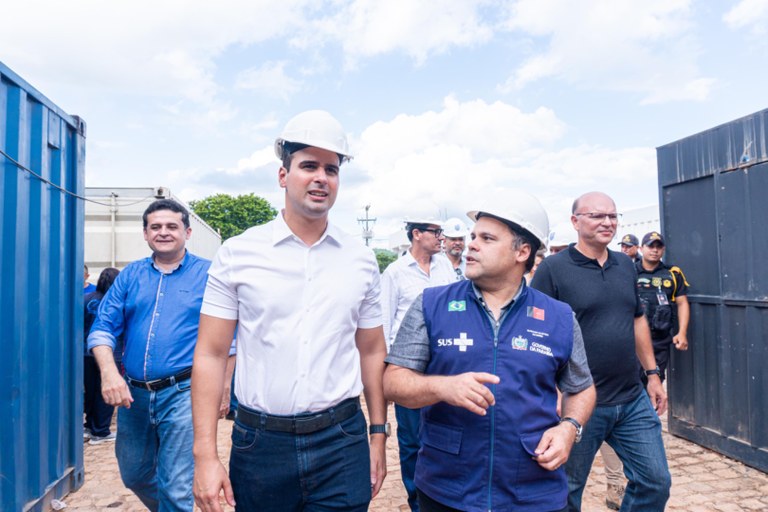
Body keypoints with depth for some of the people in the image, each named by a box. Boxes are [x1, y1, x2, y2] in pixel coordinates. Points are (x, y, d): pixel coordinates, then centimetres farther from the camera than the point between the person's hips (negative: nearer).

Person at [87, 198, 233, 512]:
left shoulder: (207, 274, -2)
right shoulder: (131, 275, 8)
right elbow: (103, 328, 5)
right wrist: (109, 371, -12)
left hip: (183, 392, -5)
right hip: (133, 392, 5)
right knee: (133, 475, 22)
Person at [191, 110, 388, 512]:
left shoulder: (361, 259, 1)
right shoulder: (238, 253, -5)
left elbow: (372, 352, 8)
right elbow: (210, 355, -4)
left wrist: (378, 435, 8)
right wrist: (205, 455, -8)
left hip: (342, 442, 1)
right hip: (259, 443, 0)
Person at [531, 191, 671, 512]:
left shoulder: (626, 266, 8)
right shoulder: (553, 269, -12)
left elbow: (638, 320, 18)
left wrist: (652, 373, 16)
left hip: (633, 400, 6)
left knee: (656, 482, 15)